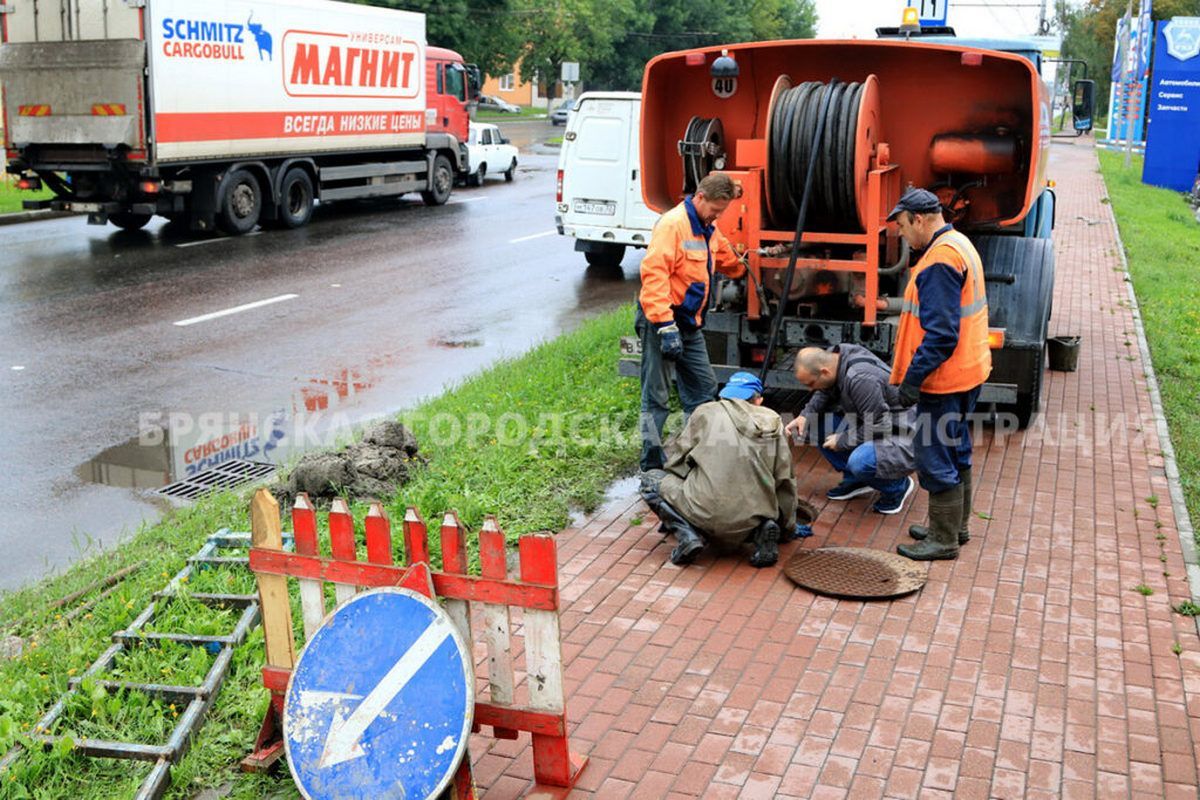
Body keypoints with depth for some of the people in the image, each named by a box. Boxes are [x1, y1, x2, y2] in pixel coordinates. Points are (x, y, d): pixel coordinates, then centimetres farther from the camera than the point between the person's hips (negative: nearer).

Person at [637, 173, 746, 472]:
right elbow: (654, 274, -25)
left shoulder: (708, 230, 13)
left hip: (690, 323, 9)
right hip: (661, 322, -9)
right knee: (656, 396, -3)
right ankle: (653, 465, 3)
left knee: (704, 388, 13)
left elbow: (728, 261, 33)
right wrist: (666, 326, -29)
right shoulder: (673, 224, -16)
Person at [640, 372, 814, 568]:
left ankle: (688, 535, -4)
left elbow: (677, 460, 12)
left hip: (706, 518, -3)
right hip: (748, 526, 4)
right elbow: (785, 480, 18)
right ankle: (761, 532, 5)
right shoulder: (772, 422, 15)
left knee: (652, 480, 17)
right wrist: (789, 529, 32)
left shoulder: (706, 412, 9)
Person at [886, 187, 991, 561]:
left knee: (935, 457, -1)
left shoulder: (940, 260, -22)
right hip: (967, 372, 11)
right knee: (955, 451, 20)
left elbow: (940, 333, -27)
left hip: (943, 378, -11)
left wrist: (913, 377, -24)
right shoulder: (960, 244, 10)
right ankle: (955, 525, 33)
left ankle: (943, 539, 8)